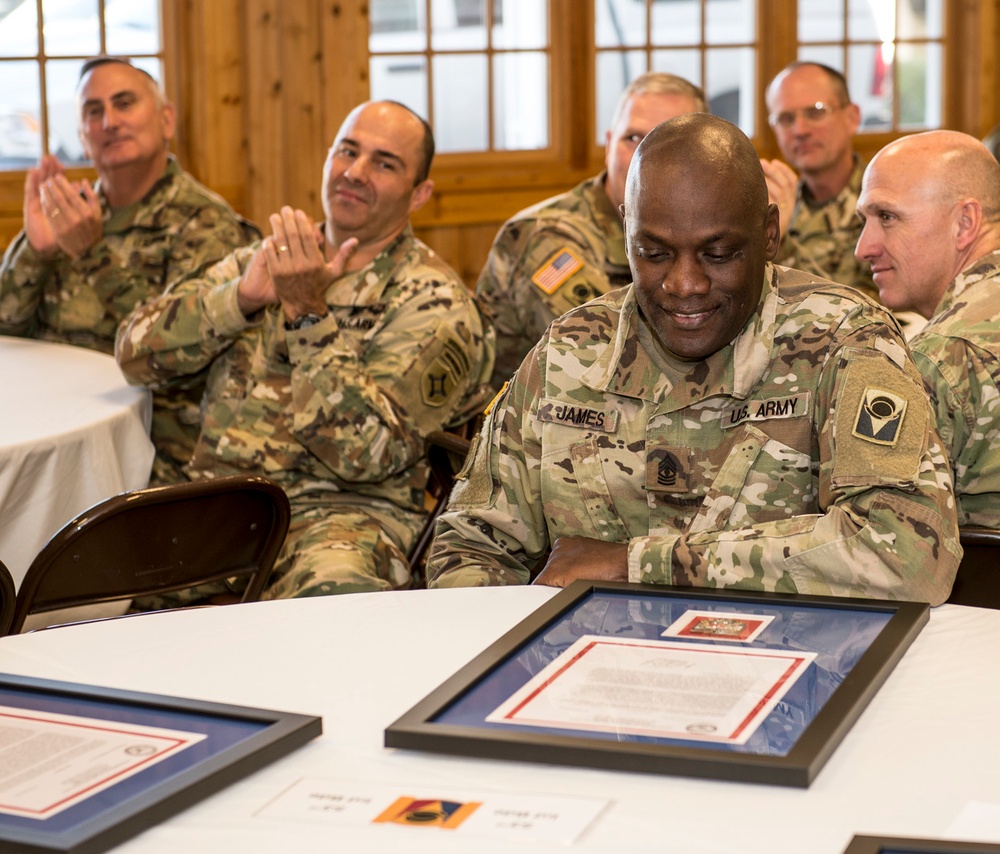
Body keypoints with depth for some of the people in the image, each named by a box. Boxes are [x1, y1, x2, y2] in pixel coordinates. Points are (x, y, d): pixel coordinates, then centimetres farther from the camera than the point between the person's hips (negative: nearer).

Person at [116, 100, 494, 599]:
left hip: (341, 510, -4)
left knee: (338, 586, -39)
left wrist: (308, 312, -18)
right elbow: (137, 353, 6)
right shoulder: (266, 259, 17)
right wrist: (241, 296, -8)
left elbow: (365, 452, -15)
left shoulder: (433, 303, 0)